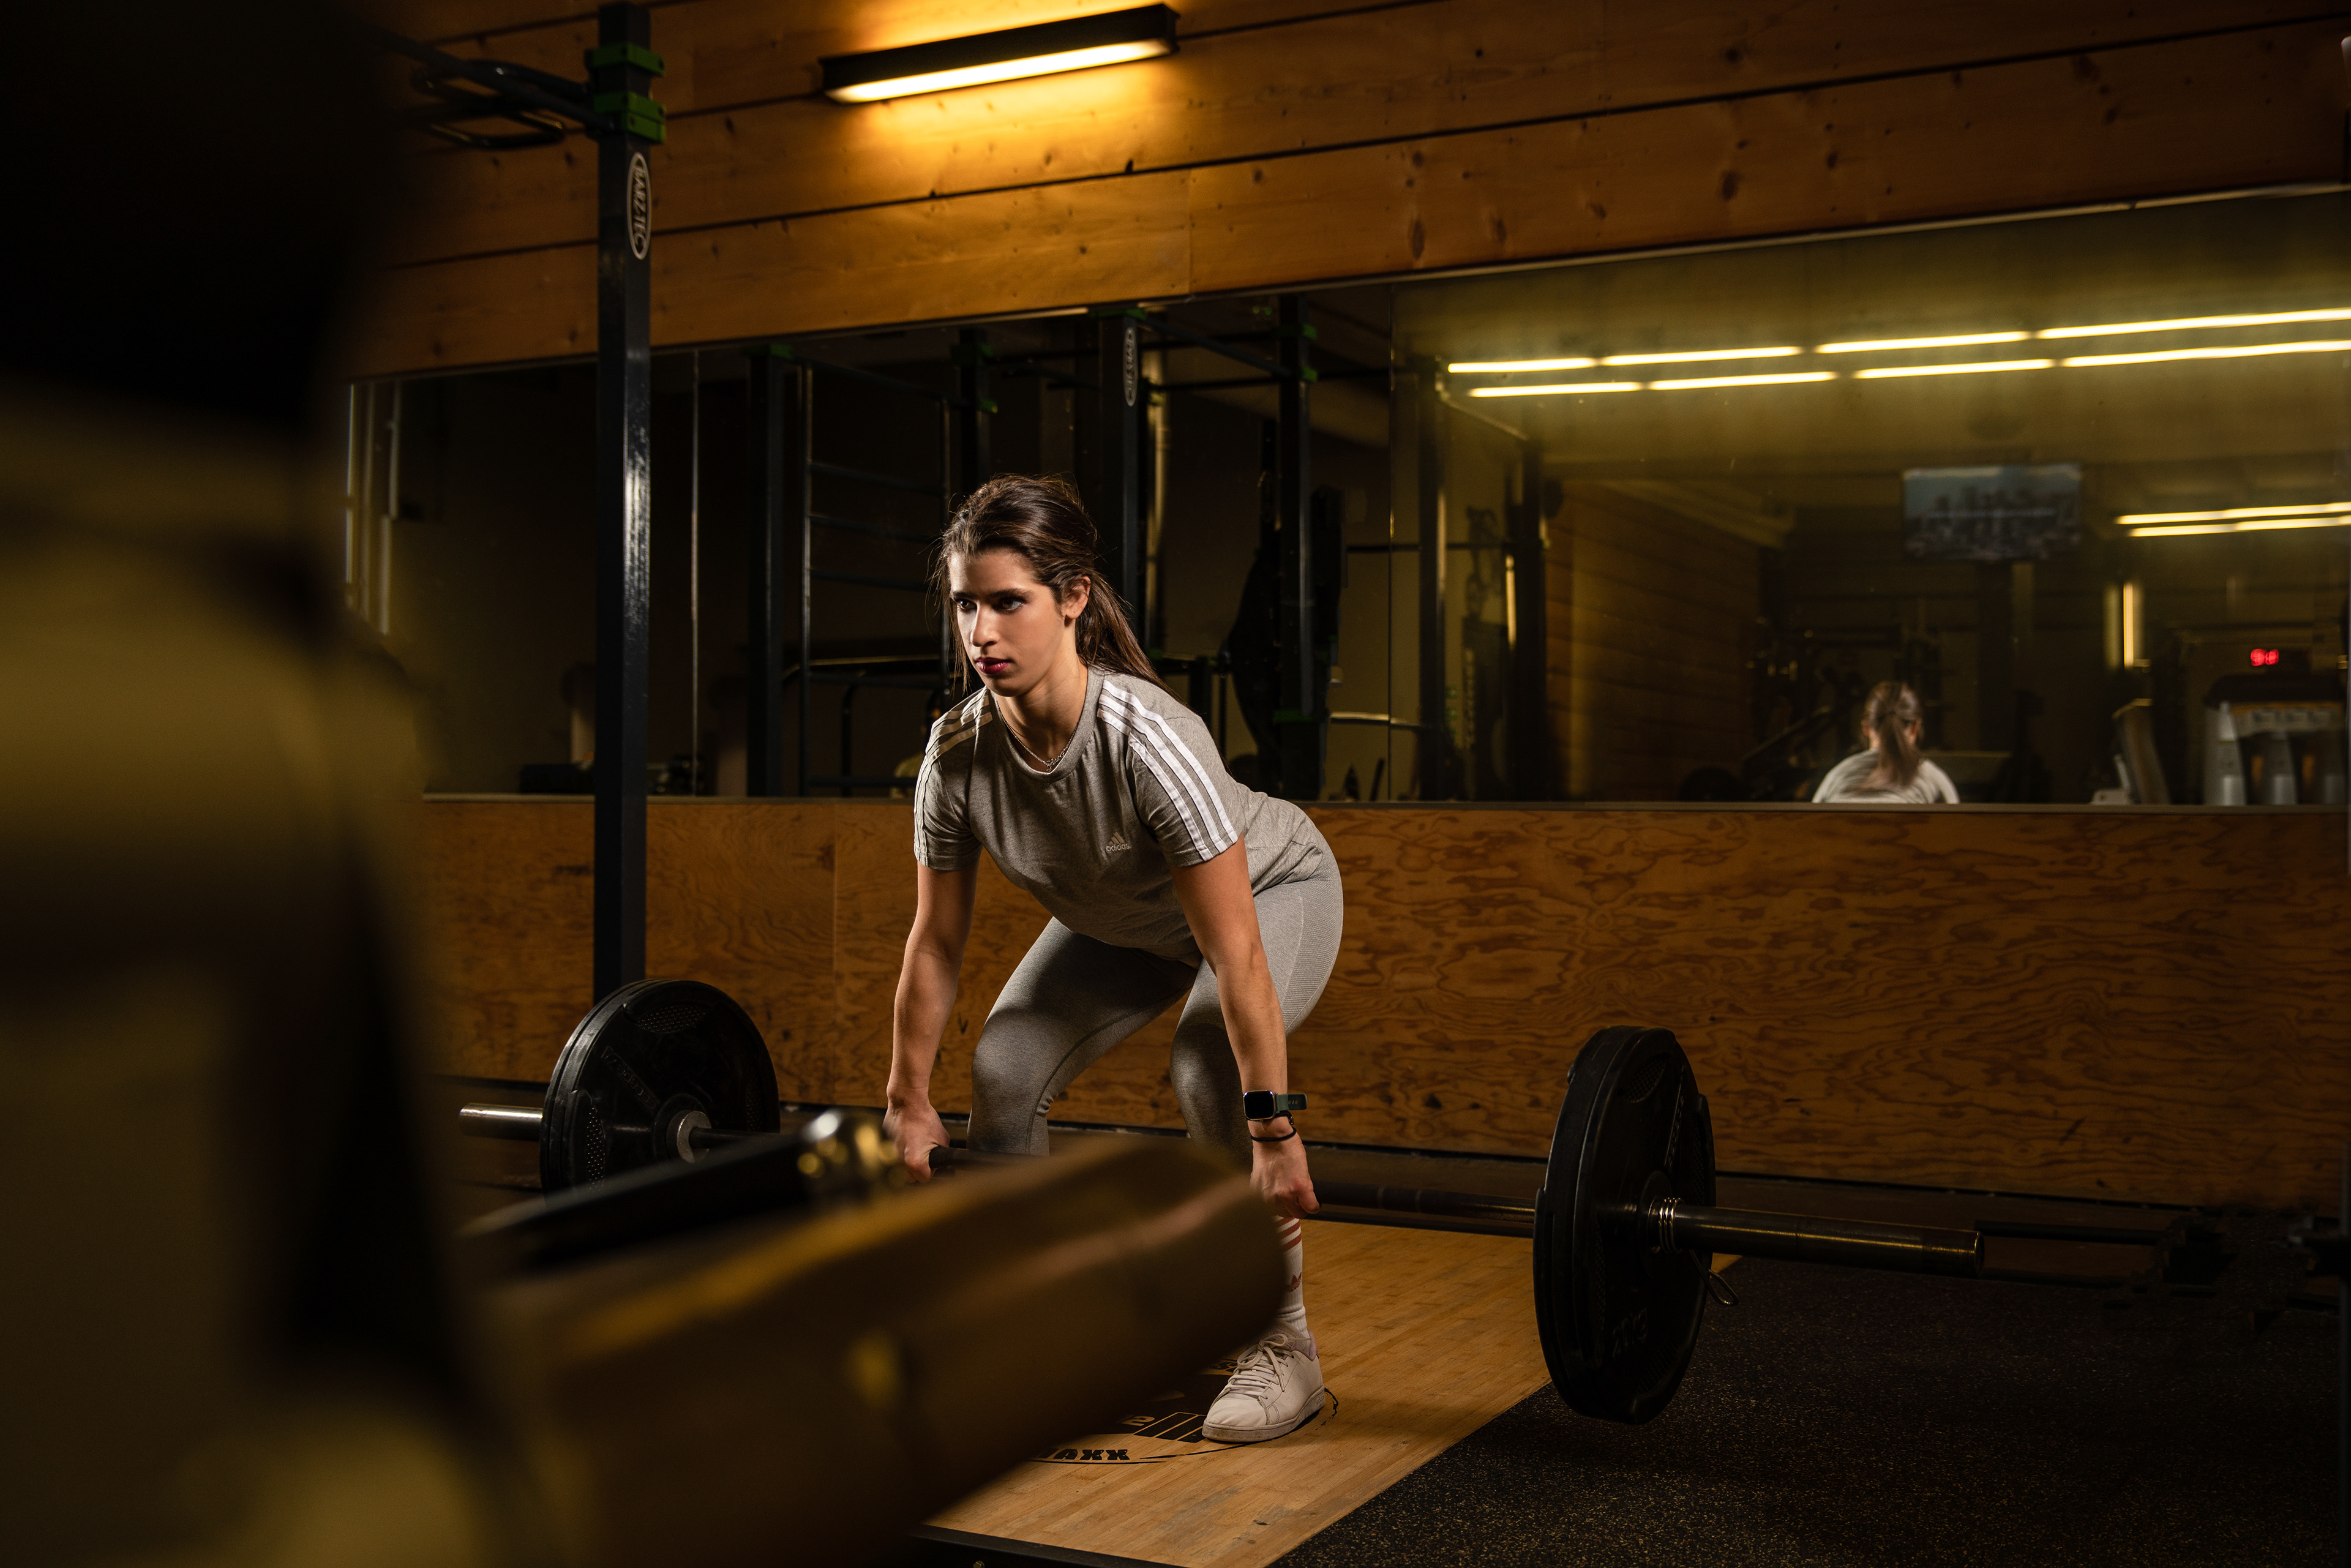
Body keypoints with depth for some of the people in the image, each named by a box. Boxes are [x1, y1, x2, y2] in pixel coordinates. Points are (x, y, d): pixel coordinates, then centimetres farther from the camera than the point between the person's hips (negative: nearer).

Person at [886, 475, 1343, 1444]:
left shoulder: (1147, 739, -41)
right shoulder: (958, 754, -25)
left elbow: (1234, 954, -38)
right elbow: (935, 942, -12)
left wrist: (1274, 1131, -36)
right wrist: (908, 1102, -6)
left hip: (1272, 890, -5)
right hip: (1120, 920, 5)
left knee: (1210, 1071, -29)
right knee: (1005, 1068, -10)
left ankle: (1283, 1347, -11)